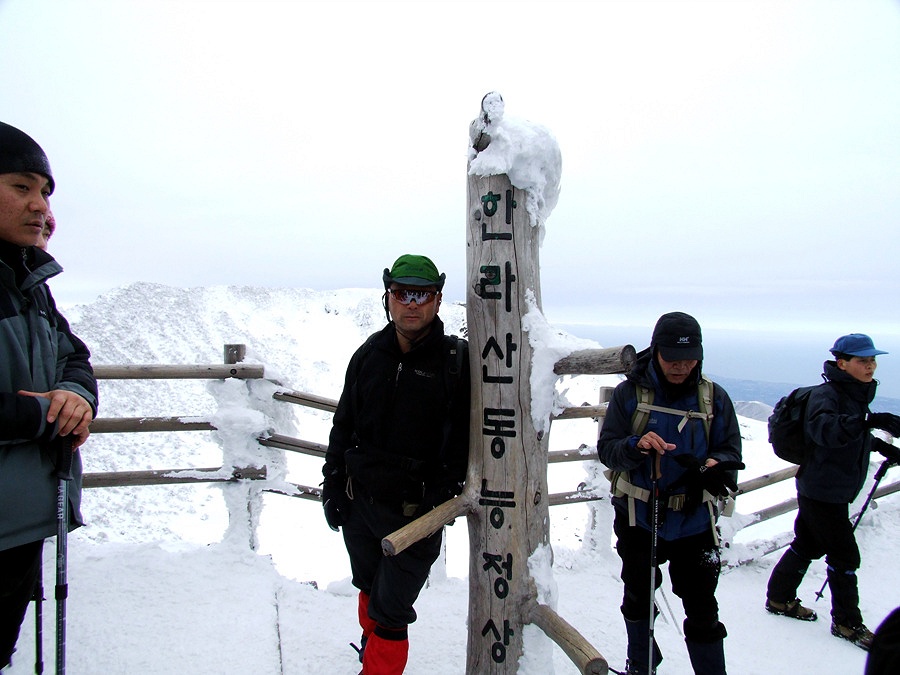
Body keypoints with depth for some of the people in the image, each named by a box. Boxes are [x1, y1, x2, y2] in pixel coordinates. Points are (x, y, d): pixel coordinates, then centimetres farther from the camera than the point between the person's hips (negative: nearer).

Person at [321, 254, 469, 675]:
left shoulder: (456, 361, -13)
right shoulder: (370, 354, 1)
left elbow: (463, 439, -11)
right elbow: (344, 424, 8)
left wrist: (440, 498, -17)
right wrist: (333, 486, 5)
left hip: (414, 512, -5)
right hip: (358, 502, 5)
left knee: (389, 615, 3)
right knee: (369, 591, 26)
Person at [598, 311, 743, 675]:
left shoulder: (713, 397, -2)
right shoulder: (629, 393, -7)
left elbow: (731, 450, 1)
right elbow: (606, 449, -9)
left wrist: (716, 465, -22)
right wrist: (636, 445, -30)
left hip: (695, 520, 0)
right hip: (638, 518, 1)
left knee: (702, 609, 3)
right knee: (639, 599, 20)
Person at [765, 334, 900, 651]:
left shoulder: (857, 395, 10)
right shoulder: (826, 394, -20)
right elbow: (823, 428, -41)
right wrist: (867, 420, -49)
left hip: (833, 491, 9)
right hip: (822, 491, -9)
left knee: (807, 545, 18)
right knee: (844, 554, 0)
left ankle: (780, 598, 31)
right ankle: (847, 623, 16)